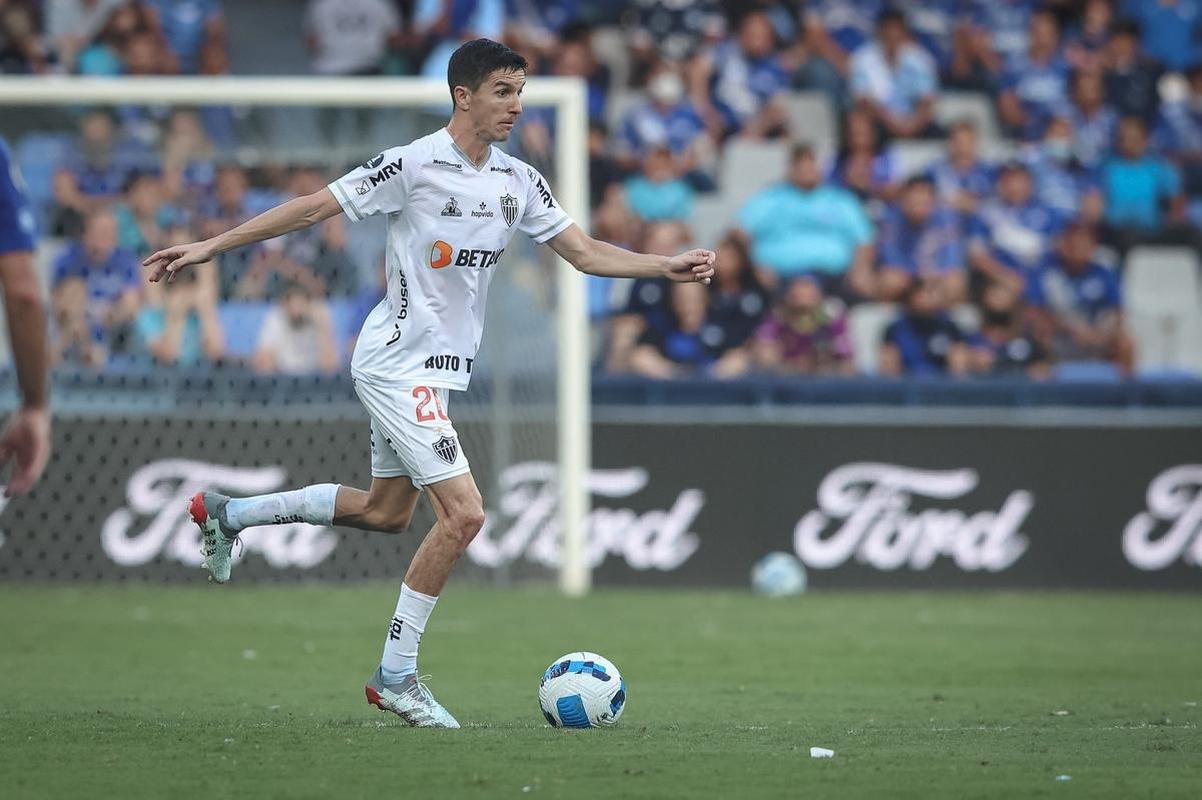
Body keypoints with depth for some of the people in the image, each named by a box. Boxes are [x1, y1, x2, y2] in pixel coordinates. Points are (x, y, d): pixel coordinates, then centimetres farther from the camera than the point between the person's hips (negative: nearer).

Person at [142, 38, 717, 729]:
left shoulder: (519, 181, 6)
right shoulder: (413, 166, -14)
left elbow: (586, 252, 8)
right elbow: (311, 208, -10)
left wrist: (667, 267, -7)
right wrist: (211, 247, -10)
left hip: (440, 369, 9)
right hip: (397, 361, -9)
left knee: (386, 512, 19)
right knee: (464, 512, -17)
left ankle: (227, 513, 36)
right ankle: (396, 675, -6)